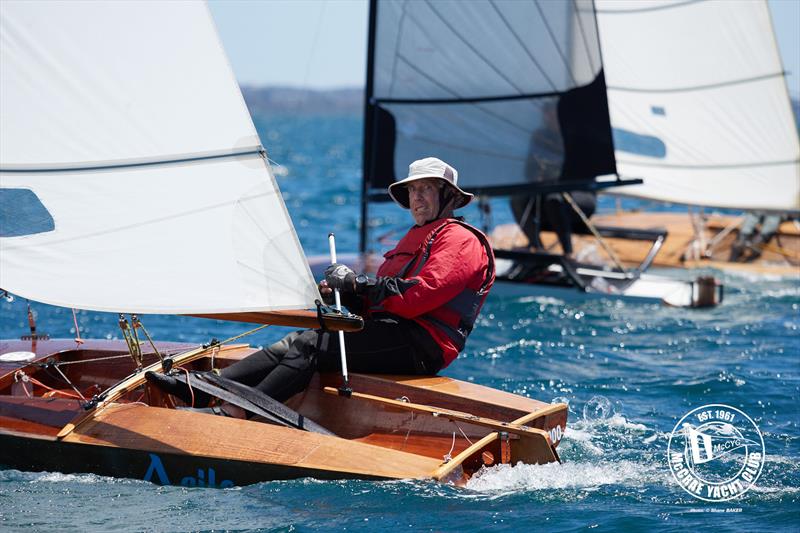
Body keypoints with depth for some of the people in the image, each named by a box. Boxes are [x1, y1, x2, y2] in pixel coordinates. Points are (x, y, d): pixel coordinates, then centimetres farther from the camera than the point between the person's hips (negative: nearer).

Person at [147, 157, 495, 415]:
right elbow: (377, 304, 21)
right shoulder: (416, 237, 30)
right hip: (397, 339, 9)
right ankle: (201, 390, -20)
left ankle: (235, 414, -35)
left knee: (310, 345, -23)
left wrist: (358, 284, -10)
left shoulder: (459, 239, -1)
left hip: (418, 346, -9)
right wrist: (343, 292, 0)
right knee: (298, 343, -8)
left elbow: (419, 294, -18)